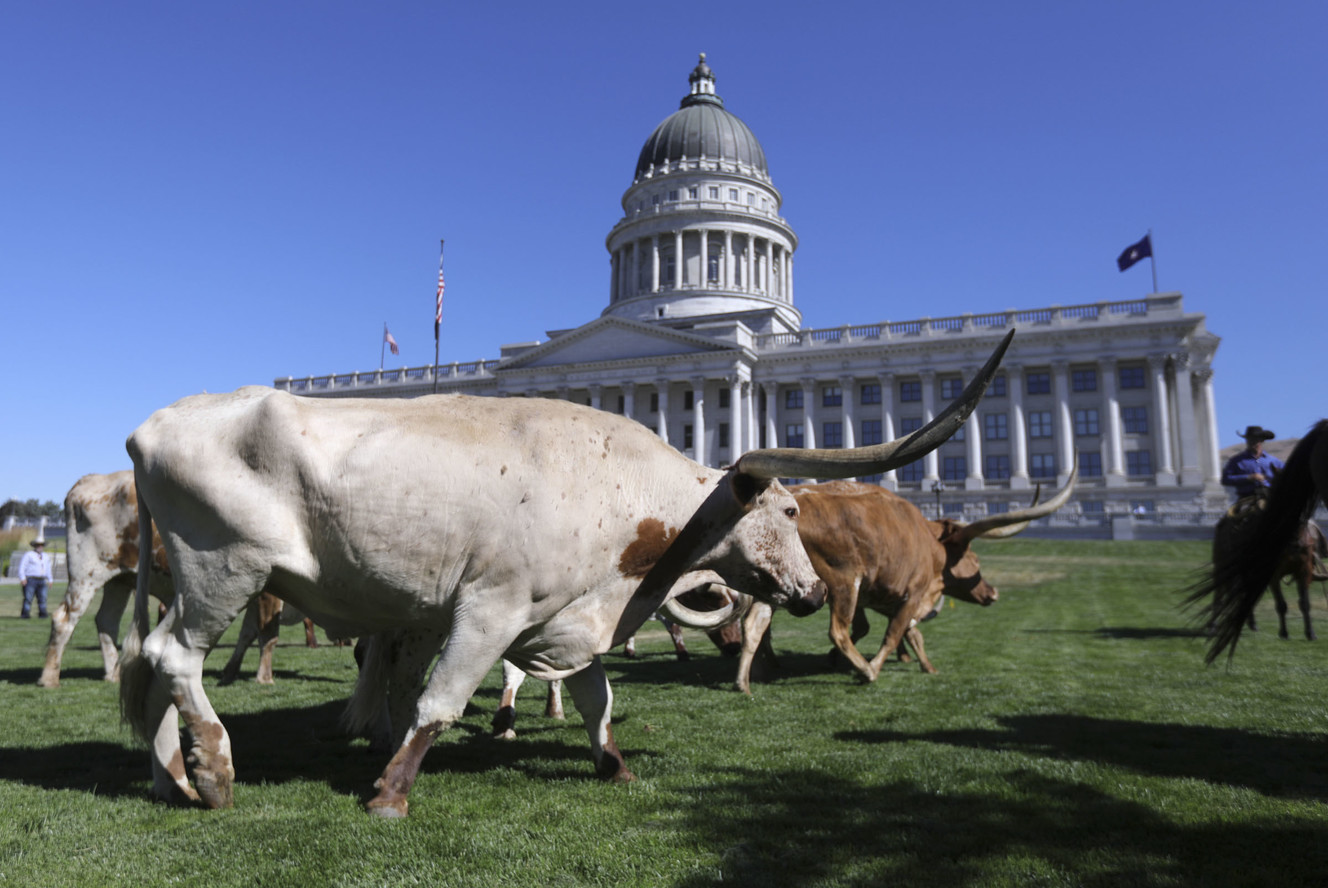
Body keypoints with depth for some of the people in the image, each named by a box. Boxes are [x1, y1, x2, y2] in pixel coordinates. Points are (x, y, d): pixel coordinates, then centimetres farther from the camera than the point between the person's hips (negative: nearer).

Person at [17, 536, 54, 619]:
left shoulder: (46, 557, 19)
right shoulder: (28, 555, 2)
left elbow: (48, 569, 24)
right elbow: (21, 567, -2)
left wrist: (50, 580, 20)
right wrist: (22, 578, -11)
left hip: (42, 581, 5)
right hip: (30, 580, -5)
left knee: (42, 598, -3)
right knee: (28, 598, -9)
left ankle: (42, 614, -1)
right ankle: (25, 614, -5)